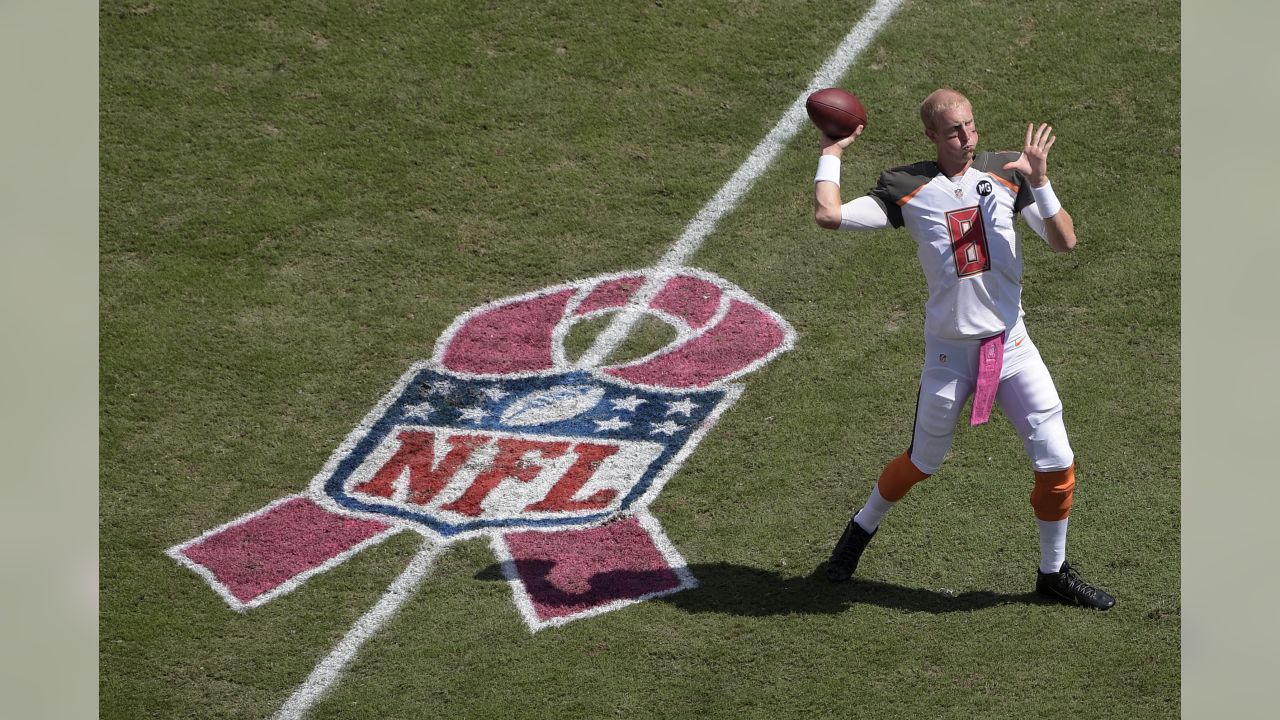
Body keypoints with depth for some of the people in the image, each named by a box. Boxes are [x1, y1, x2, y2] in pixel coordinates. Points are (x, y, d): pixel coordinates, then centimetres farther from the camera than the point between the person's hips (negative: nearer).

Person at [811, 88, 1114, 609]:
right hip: (949, 351, -2)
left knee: (1056, 463, -1)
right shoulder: (907, 189, -4)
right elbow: (829, 215, -14)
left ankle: (1054, 573, 19)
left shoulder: (1006, 171, 1)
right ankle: (861, 530, 39)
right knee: (924, 461, 10)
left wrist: (1039, 182, -18)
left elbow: (1064, 242, -6)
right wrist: (832, 153, -3)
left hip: (1010, 345, 2)